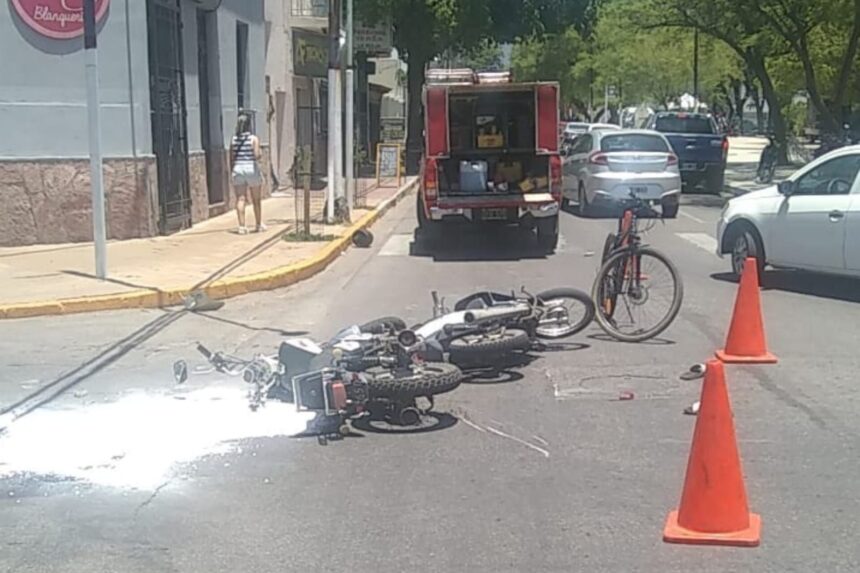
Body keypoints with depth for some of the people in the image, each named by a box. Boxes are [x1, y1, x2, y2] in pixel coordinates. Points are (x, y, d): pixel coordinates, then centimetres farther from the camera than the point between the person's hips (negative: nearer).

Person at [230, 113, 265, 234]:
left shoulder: (234, 140, 3)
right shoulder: (254, 139, -7)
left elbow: (231, 158, 4)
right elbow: (256, 155, -17)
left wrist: (232, 173, 12)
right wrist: (261, 154, 5)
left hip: (238, 170, 2)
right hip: (252, 169, -2)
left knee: (240, 199, 1)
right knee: (256, 199, 11)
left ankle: (242, 226, -4)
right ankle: (259, 224, 20)